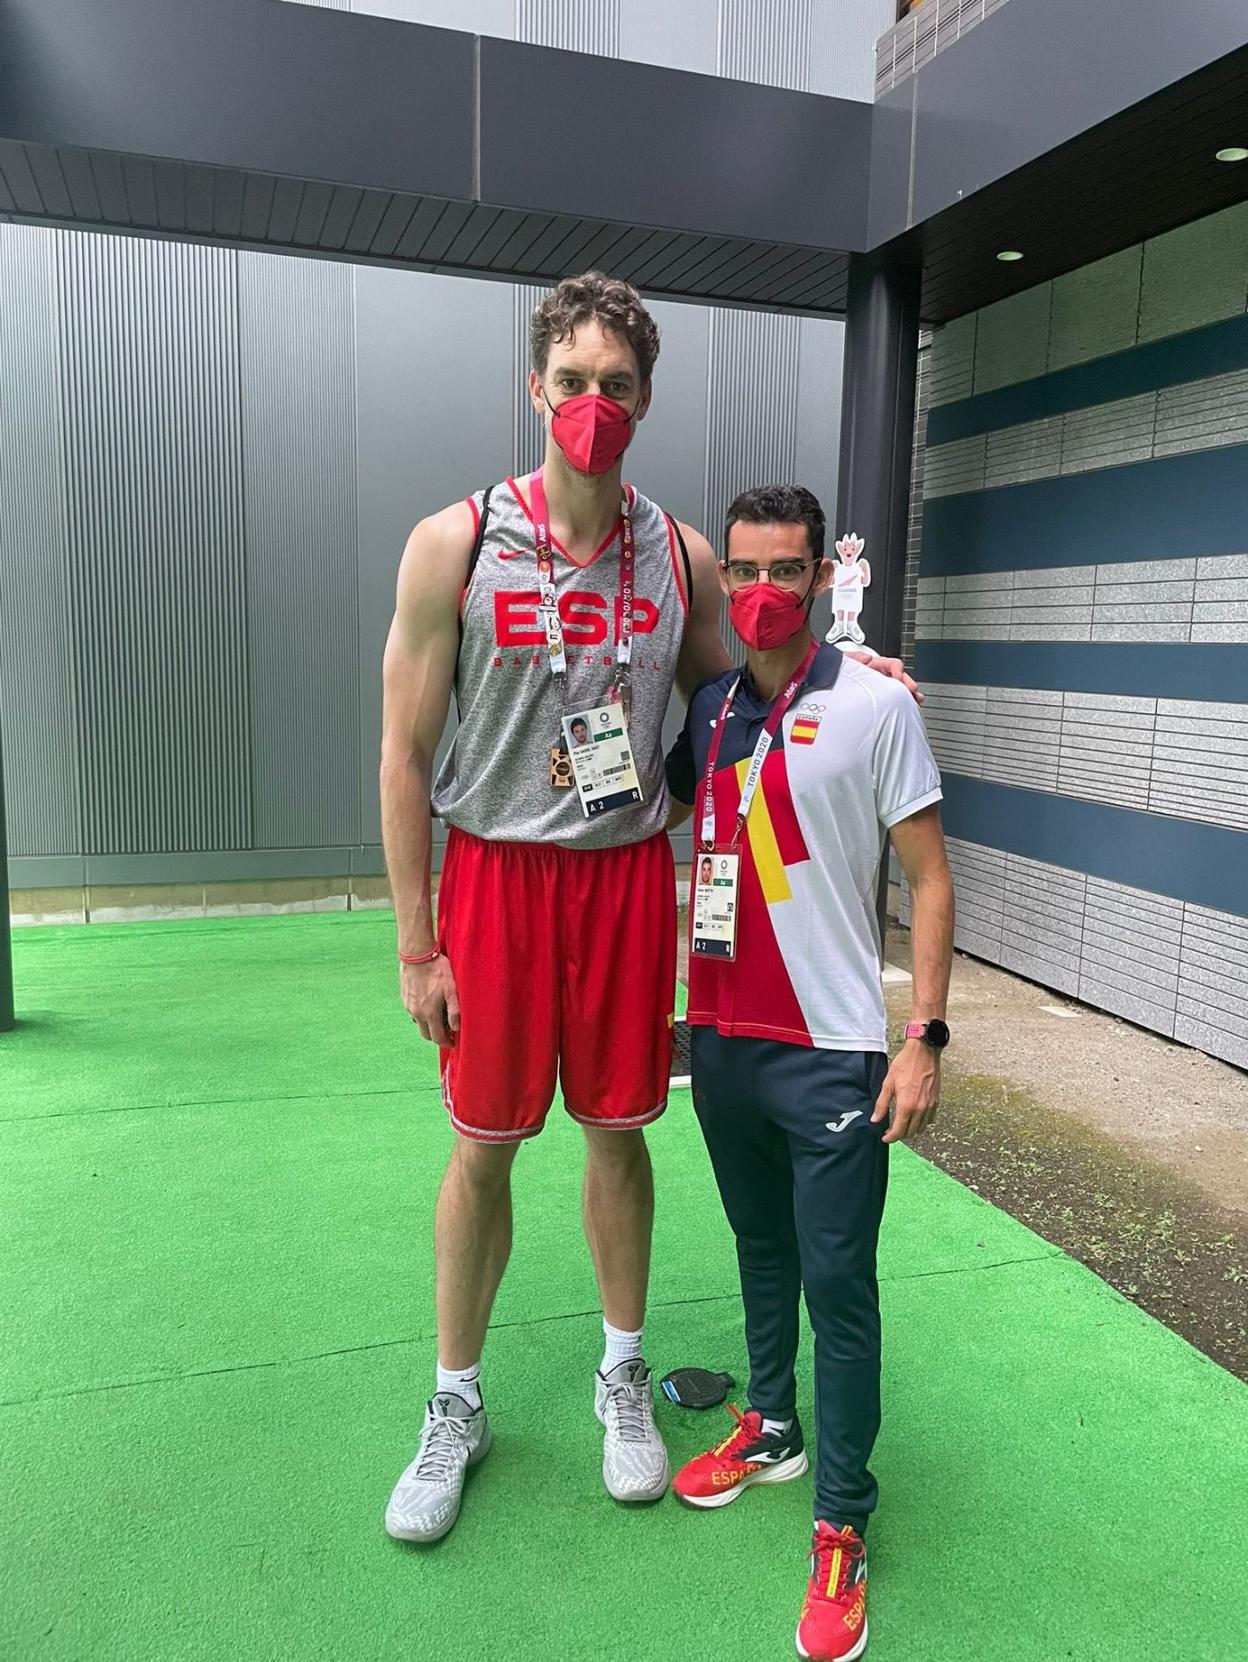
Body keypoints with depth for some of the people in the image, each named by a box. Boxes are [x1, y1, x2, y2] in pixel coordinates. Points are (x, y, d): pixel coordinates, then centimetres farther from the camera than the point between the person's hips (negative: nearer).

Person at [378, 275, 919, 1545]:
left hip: (629, 876, 2)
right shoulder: (455, 543, -7)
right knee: (484, 1146, 9)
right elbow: (404, 750, -5)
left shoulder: (681, 556, 2)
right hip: (497, 875, -1)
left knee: (617, 1133, 13)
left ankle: (622, 1375, 36)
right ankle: (456, 1406, 31)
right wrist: (415, 942, -6)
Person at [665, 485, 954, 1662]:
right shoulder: (704, 710, 5)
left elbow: (929, 878, -6)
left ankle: (841, 1530, 20)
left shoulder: (873, 705, -8)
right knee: (761, 1252, 21)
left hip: (832, 1053, -4)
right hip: (720, 1038, 5)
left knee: (837, 1285, 4)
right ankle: (771, 1431, 41)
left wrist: (924, 1036, -12)